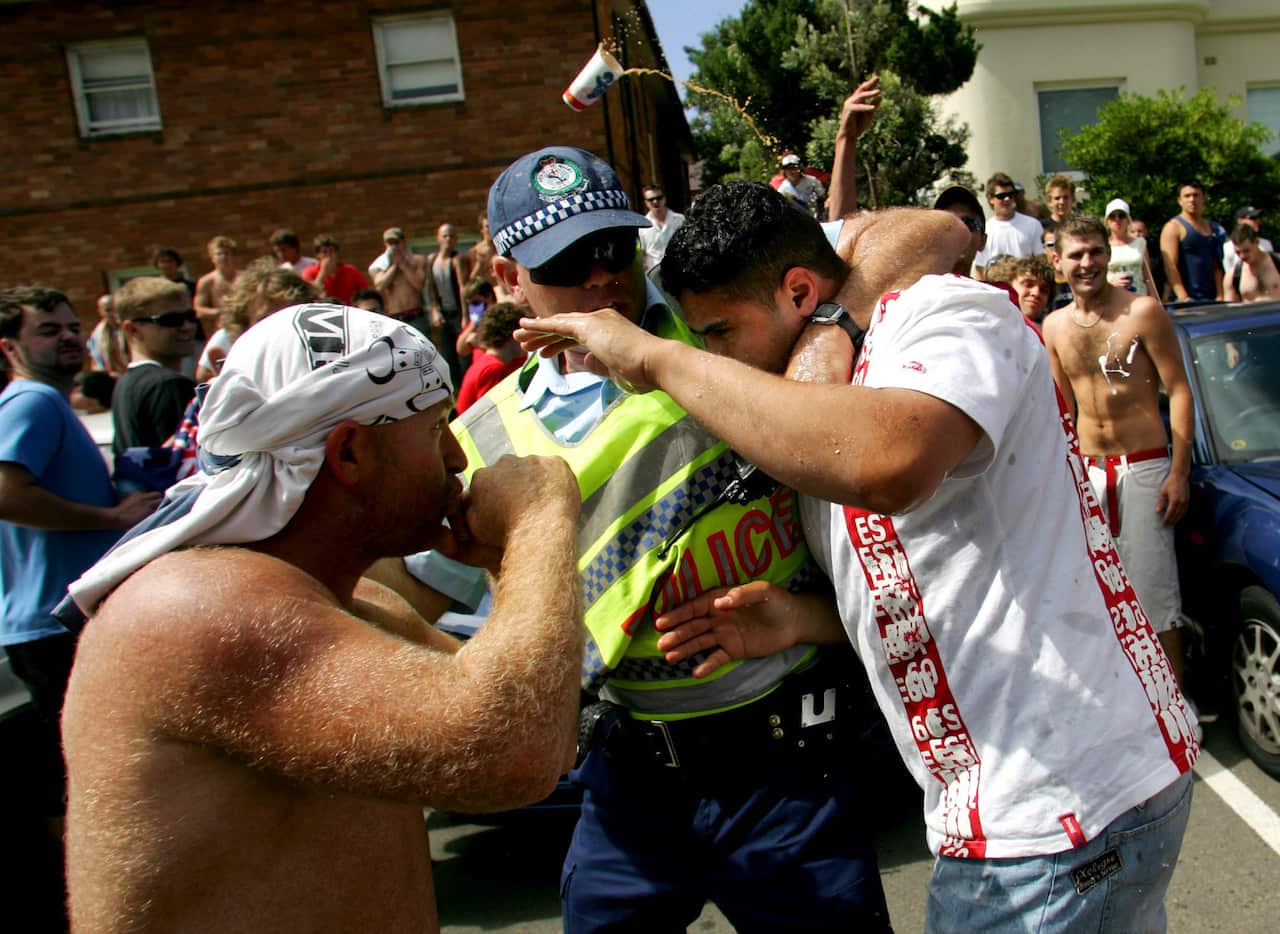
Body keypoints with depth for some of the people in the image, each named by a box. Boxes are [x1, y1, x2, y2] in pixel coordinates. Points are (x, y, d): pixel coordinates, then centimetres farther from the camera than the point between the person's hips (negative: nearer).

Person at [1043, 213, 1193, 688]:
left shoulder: (1142, 311, -7)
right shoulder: (1055, 327, 7)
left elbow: (1180, 392, -7)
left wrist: (1179, 473, -12)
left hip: (1144, 466, -4)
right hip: (1086, 470, 5)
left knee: (1153, 588, -4)